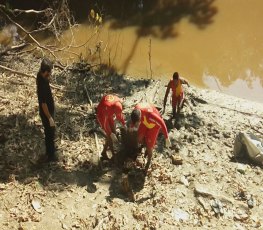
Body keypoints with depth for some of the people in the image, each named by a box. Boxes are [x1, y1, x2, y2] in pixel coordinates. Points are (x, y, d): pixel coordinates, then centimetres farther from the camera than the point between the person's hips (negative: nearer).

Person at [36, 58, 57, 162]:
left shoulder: (40, 75, -8)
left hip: (48, 111, 9)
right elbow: (43, 104, -28)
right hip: (46, 113, -9)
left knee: (49, 133, 26)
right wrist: (50, 118, -22)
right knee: (50, 134, 10)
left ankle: (49, 152, 44)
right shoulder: (42, 85, -34)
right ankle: (50, 156, 28)